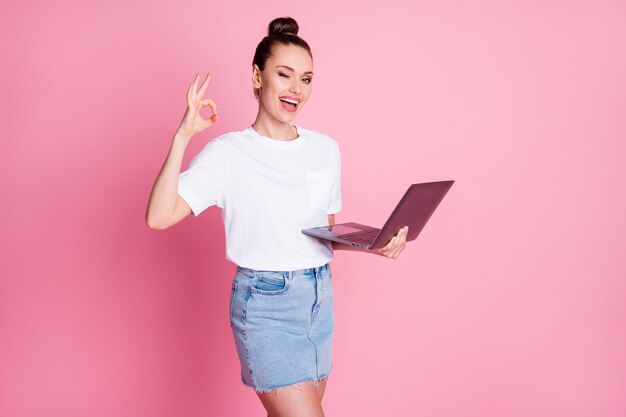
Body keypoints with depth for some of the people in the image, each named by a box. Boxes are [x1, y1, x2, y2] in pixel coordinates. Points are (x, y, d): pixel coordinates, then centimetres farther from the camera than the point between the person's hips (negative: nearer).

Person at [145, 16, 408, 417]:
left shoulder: (327, 149, 7)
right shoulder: (229, 153, -9)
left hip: (320, 297, 6)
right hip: (265, 302, -5)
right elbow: (159, 217, -20)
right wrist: (182, 136, -23)